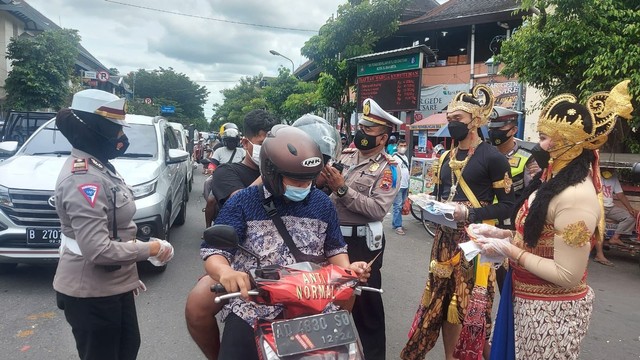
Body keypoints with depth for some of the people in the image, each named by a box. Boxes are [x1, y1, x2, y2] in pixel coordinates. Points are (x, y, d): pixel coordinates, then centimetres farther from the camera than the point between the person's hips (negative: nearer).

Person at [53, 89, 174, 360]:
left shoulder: (99, 167, 7)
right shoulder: (83, 178, -24)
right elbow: (97, 250, -30)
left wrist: (129, 273, 18)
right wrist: (150, 249, -18)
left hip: (114, 285, 10)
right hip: (91, 293, -9)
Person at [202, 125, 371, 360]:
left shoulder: (322, 203, 9)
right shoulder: (243, 202, -2)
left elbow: (334, 248, 19)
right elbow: (214, 252, -7)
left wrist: (347, 268, -2)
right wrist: (225, 272, -29)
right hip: (252, 306, -2)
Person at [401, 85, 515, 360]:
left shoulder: (493, 157, -8)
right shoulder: (445, 158, 13)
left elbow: (507, 205, -11)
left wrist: (469, 213, -22)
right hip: (446, 237, 7)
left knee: (471, 304, 2)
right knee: (442, 301, 11)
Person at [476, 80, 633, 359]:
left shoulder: (576, 196, -25)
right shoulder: (555, 181, 5)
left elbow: (567, 276, -25)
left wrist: (509, 250, -21)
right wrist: (504, 235, 2)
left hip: (552, 310, -9)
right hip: (531, 302, 9)